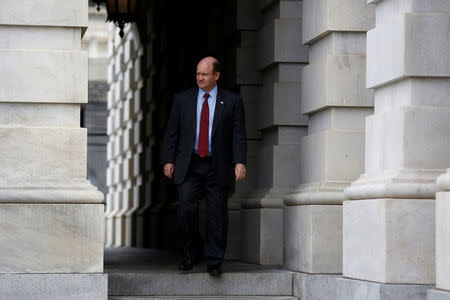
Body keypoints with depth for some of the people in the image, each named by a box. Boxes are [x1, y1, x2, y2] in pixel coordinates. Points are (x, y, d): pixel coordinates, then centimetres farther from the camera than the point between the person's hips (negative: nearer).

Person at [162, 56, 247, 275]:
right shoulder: (183, 99, 10)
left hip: (217, 168, -1)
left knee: (217, 214, 0)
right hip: (188, 166, 1)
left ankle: (214, 261, 8)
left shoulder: (232, 102, 5)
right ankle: (192, 254, 10)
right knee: (186, 208, -10)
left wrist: (239, 162, -11)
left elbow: (239, 136, 1)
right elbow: (171, 132, 9)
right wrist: (168, 160, 1)